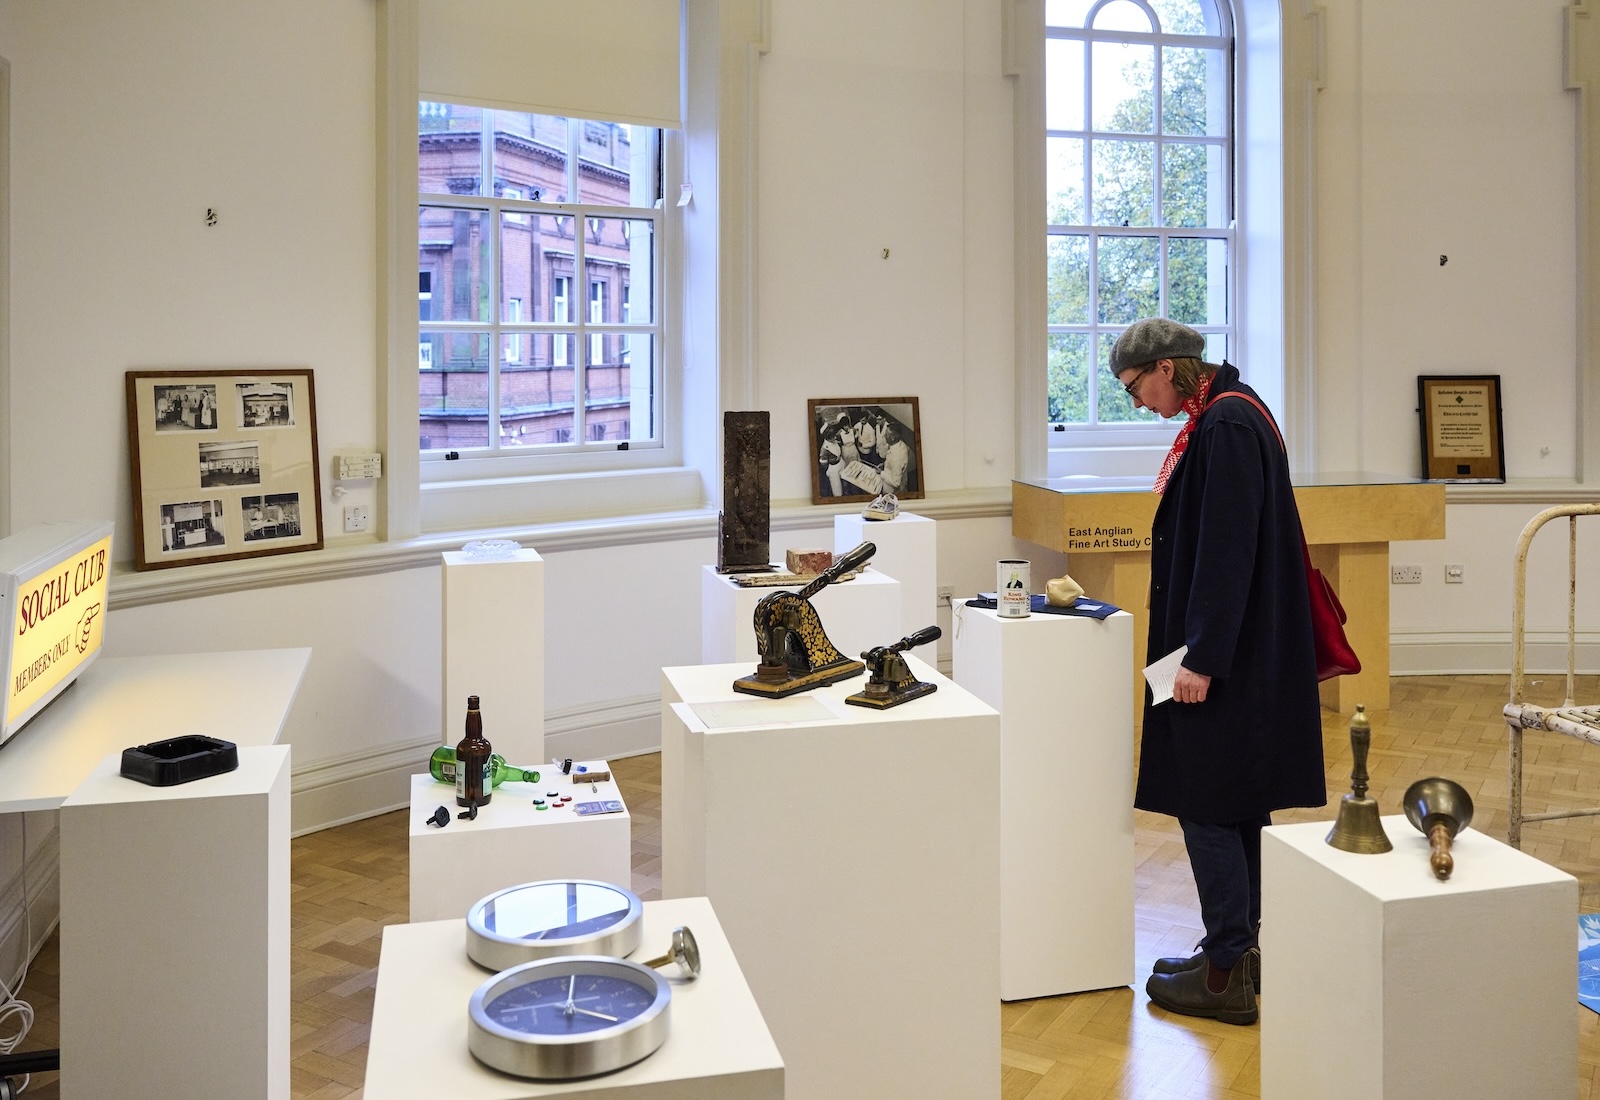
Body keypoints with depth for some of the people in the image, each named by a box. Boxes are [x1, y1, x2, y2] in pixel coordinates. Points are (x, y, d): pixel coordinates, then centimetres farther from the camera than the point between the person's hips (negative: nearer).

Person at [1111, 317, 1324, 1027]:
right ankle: (1239, 948, 26)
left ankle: (1228, 974, 6)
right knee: (1234, 802, 15)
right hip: (1243, 650, 10)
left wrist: (1202, 658, -22)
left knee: (1207, 802, -3)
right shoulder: (1219, 419, 13)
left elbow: (1227, 551, -23)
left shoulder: (1226, 426, -18)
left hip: (1228, 656, -10)